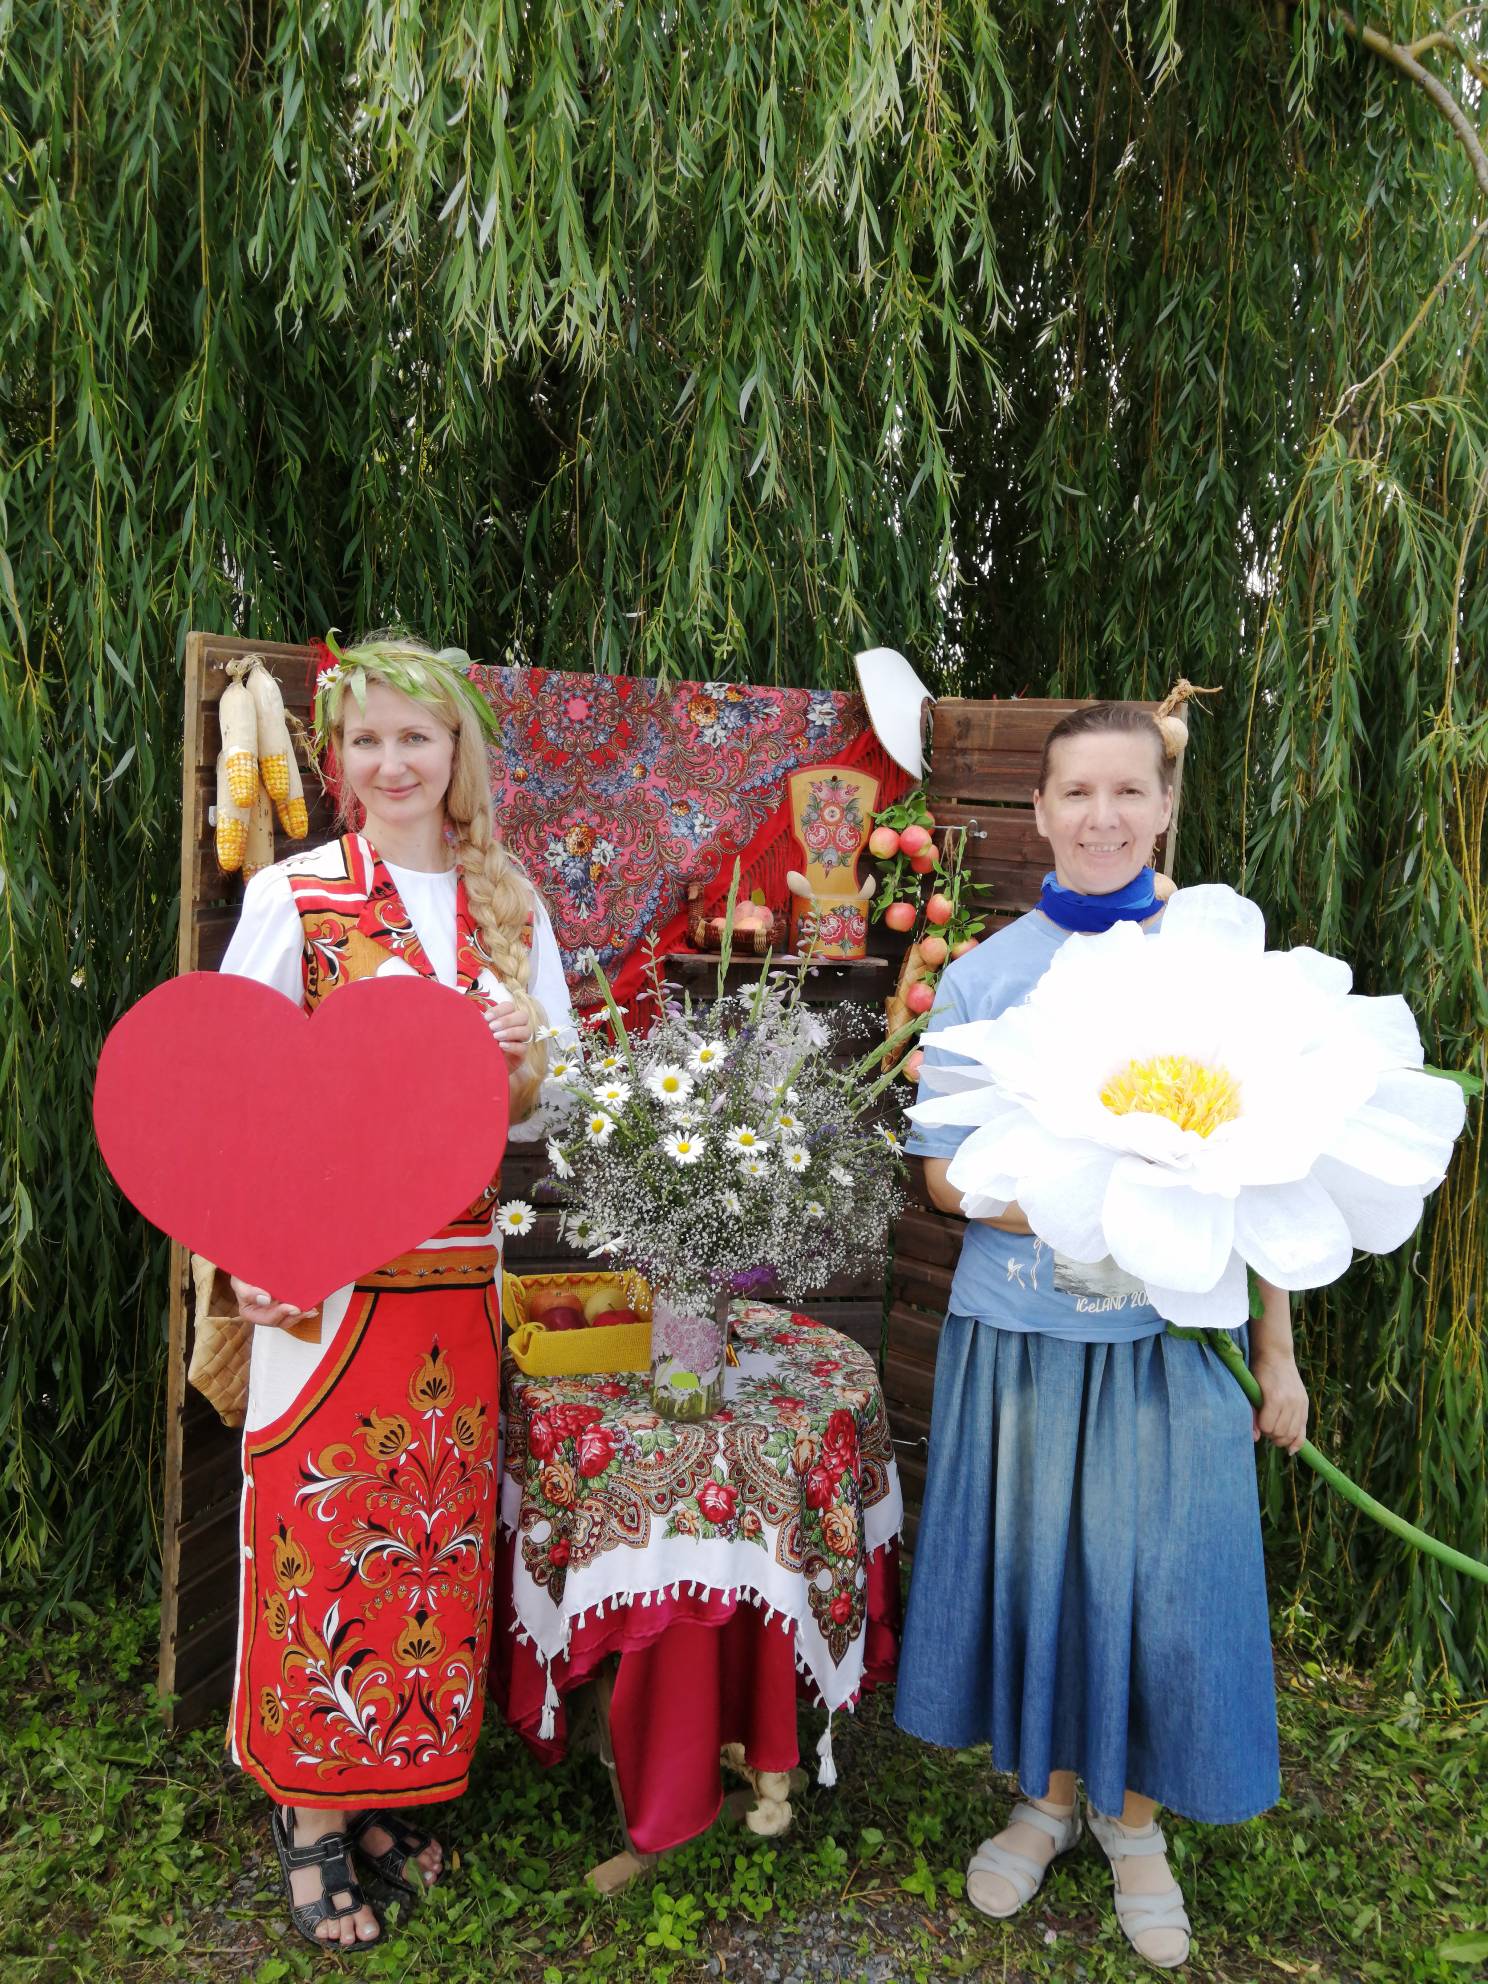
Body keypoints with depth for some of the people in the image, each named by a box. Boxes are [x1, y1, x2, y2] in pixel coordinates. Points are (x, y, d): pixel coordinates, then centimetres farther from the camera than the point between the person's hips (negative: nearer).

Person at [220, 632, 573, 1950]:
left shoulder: (508, 904, 7)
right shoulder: (293, 896, -3)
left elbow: (540, 1104, 12)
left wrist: (525, 1055, -10)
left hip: (456, 1267, 4)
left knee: (438, 1521, 12)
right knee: (321, 1519, 4)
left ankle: (396, 1789, 31)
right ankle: (310, 1811, 24)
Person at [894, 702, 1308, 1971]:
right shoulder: (983, 978, -3)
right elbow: (945, 1173, -1)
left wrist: (1277, 1351, 2)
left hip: (1174, 1339, 0)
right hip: (1020, 1333, 0)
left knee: (1157, 1575, 9)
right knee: (1033, 1561, 12)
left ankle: (1135, 1818, 36)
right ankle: (1050, 1794, 39)